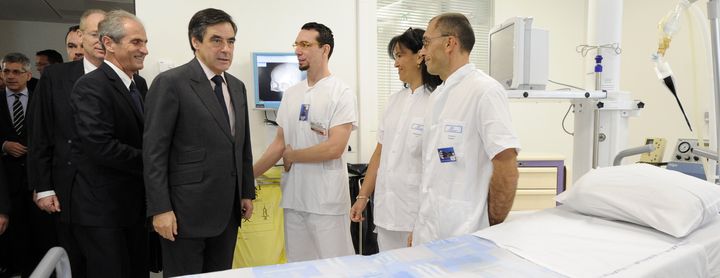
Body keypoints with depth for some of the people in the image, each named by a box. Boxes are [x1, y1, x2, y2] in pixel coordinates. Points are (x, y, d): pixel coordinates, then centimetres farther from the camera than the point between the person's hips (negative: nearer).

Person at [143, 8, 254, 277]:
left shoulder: (237, 86, 12)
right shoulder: (170, 83, -9)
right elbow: (154, 151, -11)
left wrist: (247, 192, 13)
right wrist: (160, 209, -14)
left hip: (227, 210, 6)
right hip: (186, 210, -6)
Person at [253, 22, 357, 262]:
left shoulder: (341, 93, -8)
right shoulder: (291, 94, 9)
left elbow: (334, 148, -16)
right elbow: (279, 143, 13)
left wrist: (291, 156, -5)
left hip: (327, 200, -6)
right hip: (293, 197, 6)